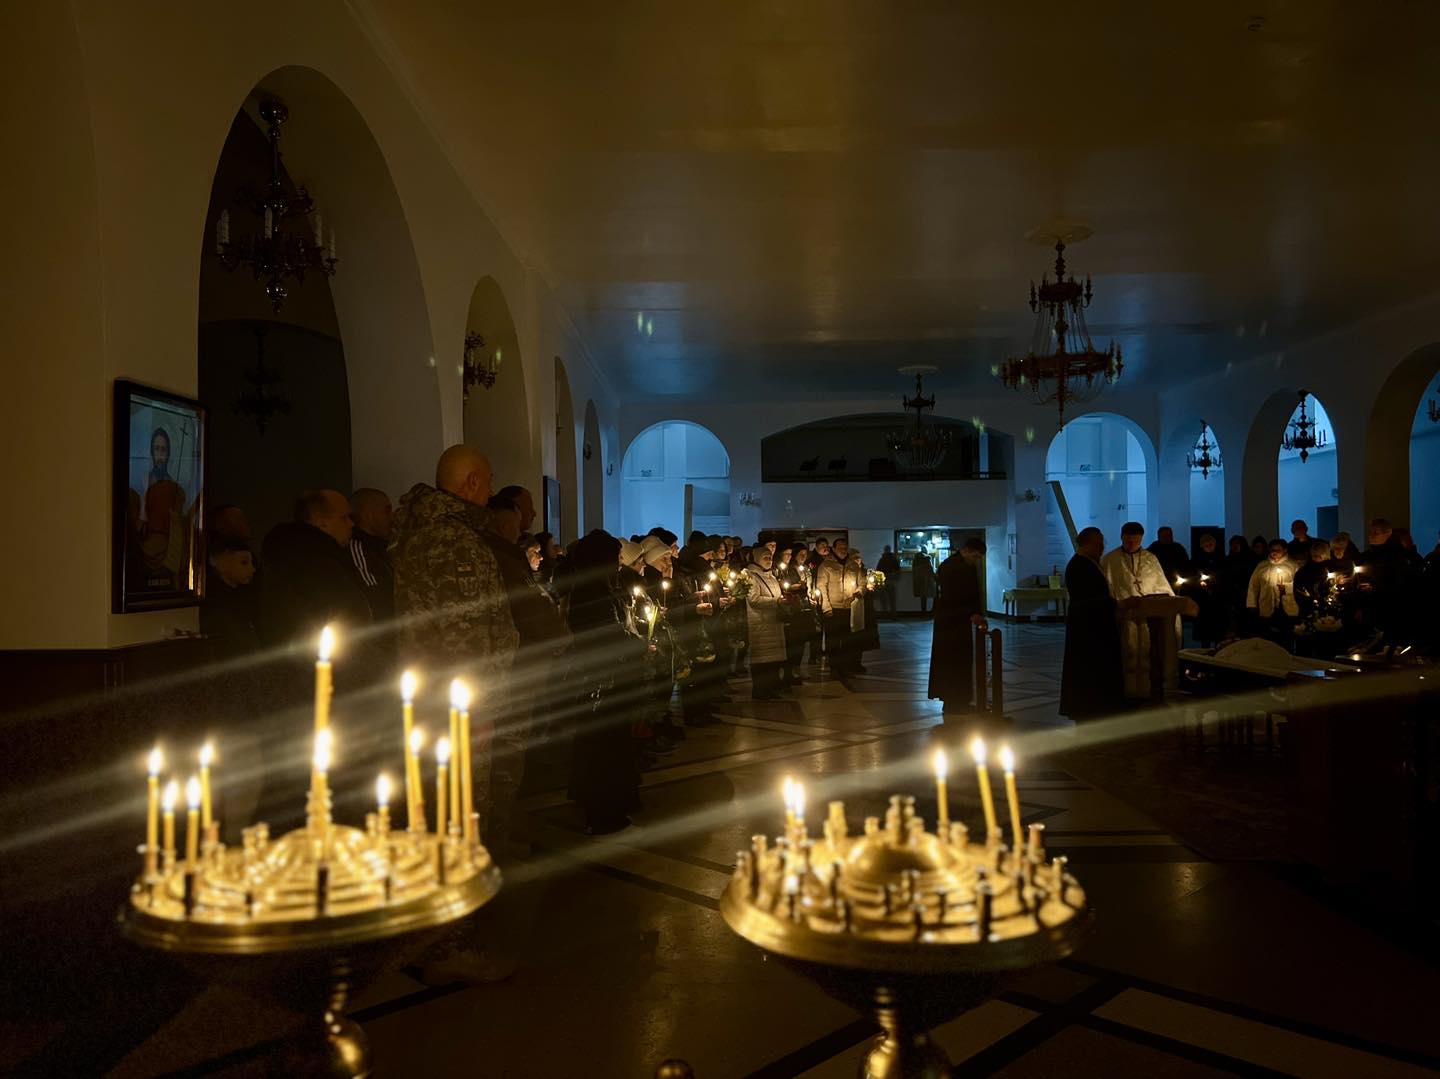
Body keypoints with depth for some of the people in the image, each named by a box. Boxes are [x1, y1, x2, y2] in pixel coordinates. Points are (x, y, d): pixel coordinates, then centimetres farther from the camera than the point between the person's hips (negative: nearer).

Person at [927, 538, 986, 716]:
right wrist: (970, 615, -19)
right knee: (950, 662, -3)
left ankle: (961, 701, 14)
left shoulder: (971, 567, 10)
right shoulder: (948, 567, -14)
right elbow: (949, 598, -19)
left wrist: (978, 614, -1)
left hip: (964, 621, 8)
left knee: (964, 662, 8)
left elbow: (974, 594, 14)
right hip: (949, 622, -8)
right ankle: (951, 703, 2)